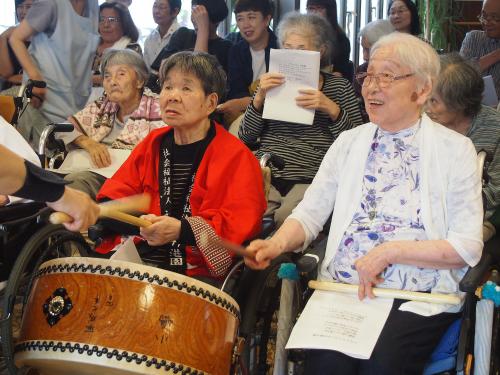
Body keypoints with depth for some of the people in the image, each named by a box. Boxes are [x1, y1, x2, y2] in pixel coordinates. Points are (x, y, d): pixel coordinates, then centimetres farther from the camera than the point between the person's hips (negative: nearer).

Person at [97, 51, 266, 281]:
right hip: (142, 260, 6)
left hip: (200, 273, -5)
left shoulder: (236, 158, -4)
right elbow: (118, 191, 15)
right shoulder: (153, 143, 15)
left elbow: (240, 225, -12)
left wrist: (182, 230, -25)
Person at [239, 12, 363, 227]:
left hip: (311, 179, -2)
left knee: (287, 217, -31)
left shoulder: (339, 86, 12)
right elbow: (245, 139, 11)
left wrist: (332, 109, -11)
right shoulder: (274, 85, 19)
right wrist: (259, 98, -3)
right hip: (266, 177, 2)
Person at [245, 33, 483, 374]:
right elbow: (310, 214, 8)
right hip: (342, 290, 2)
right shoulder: (349, 143, 13)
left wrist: (390, 251, -14)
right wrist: (277, 244, -13)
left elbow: (468, 246, -5)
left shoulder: (455, 149, 1)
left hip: (419, 299, -2)